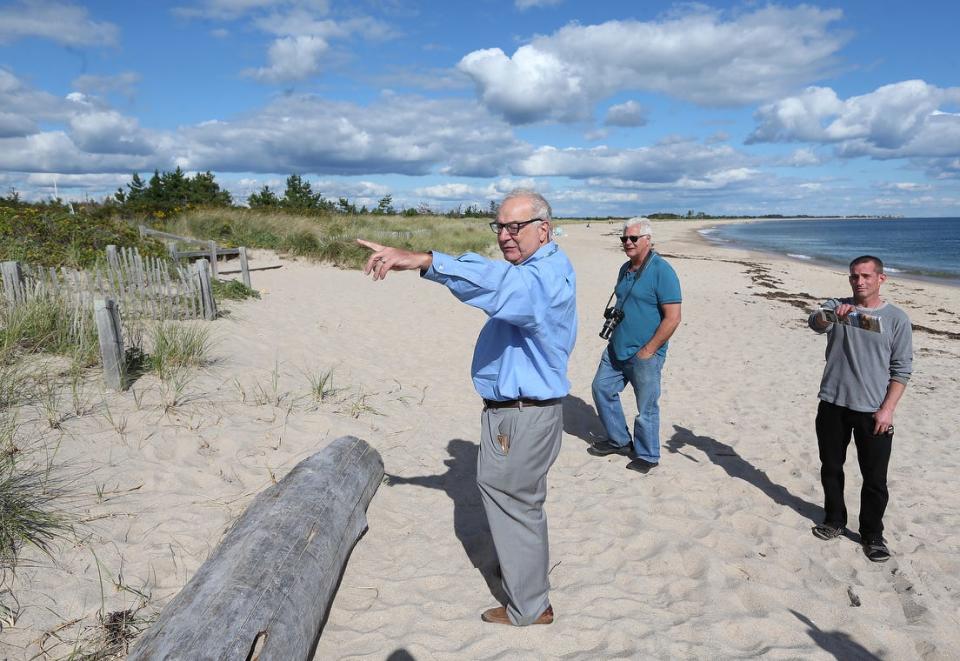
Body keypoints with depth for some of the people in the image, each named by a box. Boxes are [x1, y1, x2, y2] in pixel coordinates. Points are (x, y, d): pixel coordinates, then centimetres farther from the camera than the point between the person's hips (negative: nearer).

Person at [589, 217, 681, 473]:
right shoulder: (625, 269, 10)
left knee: (646, 408, 4)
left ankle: (647, 456, 23)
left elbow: (673, 318, -18)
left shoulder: (661, 271, -15)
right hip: (617, 348, 8)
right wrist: (612, 314, 9)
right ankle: (619, 440, 31)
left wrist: (648, 351, -17)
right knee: (602, 389, 14)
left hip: (644, 355, -8)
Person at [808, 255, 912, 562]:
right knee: (831, 468, 14)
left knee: (875, 478, 4)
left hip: (873, 410, -2)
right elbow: (815, 322, -20)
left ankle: (872, 534, 19)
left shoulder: (896, 318, -1)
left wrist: (888, 408, -10)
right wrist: (833, 314, -42)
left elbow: (902, 369, -2)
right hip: (832, 405, 2)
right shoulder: (837, 306, 3)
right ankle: (834, 520, 32)